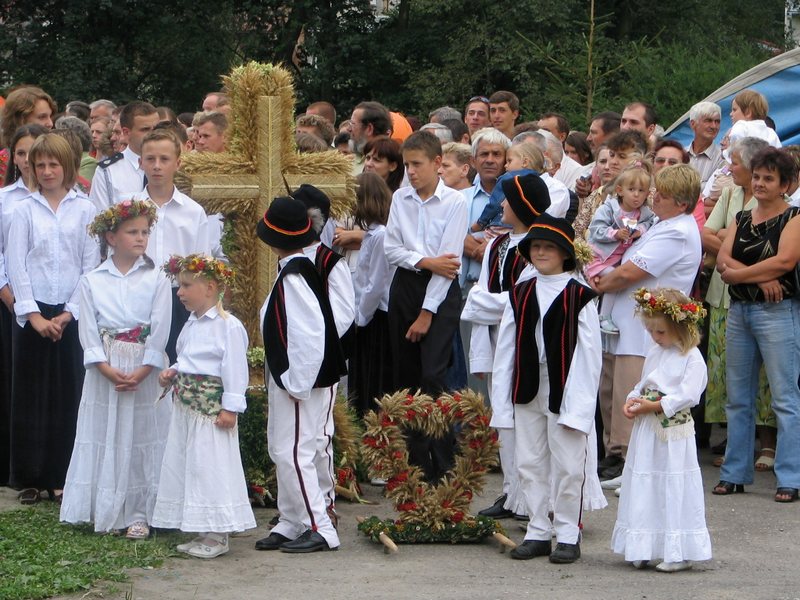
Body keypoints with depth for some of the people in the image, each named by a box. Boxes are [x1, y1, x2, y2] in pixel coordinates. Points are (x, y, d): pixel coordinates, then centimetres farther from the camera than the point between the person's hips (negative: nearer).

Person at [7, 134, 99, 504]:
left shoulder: (85, 210, 3)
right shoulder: (25, 210, 4)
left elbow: (90, 265, 1)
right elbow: (16, 266, -1)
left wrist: (69, 313, -6)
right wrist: (34, 315, -8)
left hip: (73, 314, 0)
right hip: (33, 313, 0)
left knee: (70, 396, 0)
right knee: (31, 395, 2)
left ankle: (63, 476, 7)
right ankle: (30, 477, 8)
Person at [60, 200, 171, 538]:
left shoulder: (156, 279, 1)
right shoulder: (92, 281, 3)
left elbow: (159, 331, -4)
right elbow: (88, 332, -1)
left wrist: (142, 371, -14)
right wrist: (107, 369, -13)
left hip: (145, 370, -1)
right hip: (104, 368, 1)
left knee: (141, 438, 0)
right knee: (104, 436, 4)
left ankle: (139, 513, 5)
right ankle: (104, 510, 12)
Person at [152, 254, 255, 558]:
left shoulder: (228, 326, -13)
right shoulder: (192, 324, 14)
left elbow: (235, 369, -15)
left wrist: (230, 407, -18)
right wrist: (172, 372, 7)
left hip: (211, 408, -10)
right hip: (186, 405, 10)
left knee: (209, 469, -6)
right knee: (184, 466, 11)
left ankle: (217, 536, 1)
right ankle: (202, 533, 19)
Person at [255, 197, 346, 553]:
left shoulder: (293, 277, -19)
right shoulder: (299, 269, 10)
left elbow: (310, 333, -26)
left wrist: (298, 384, -21)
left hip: (301, 380, -11)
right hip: (290, 380, 11)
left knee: (292, 454, -8)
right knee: (281, 451, 17)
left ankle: (320, 530, -4)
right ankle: (291, 524, 24)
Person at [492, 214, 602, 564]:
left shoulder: (579, 297, -6)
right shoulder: (520, 295, 8)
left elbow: (588, 354, -8)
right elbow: (506, 345, 8)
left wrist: (579, 402, -13)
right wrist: (500, 393, 3)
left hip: (563, 393, -5)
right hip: (527, 392, 5)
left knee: (567, 466, 1)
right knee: (529, 464, 10)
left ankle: (567, 535, 10)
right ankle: (538, 532, 19)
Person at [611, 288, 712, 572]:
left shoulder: (692, 357, -10)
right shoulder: (654, 354, 13)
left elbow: (688, 394, -18)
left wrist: (656, 405, -20)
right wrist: (632, 400, -2)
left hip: (674, 434, -8)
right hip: (646, 431, 8)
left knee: (674, 490, -4)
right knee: (643, 486, 9)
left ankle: (679, 552, 2)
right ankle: (643, 548, 16)